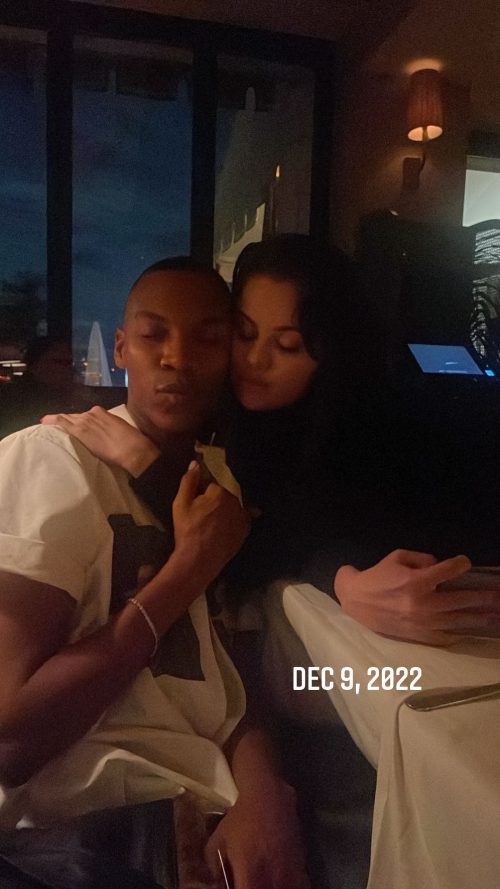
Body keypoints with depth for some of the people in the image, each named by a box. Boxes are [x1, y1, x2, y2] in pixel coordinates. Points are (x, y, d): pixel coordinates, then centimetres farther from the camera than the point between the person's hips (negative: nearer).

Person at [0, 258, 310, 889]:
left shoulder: (217, 482, 10)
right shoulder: (51, 457, -10)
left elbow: (228, 689, 5)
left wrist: (263, 787, -16)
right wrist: (186, 572, -15)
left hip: (199, 809, 6)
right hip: (75, 829, -5)